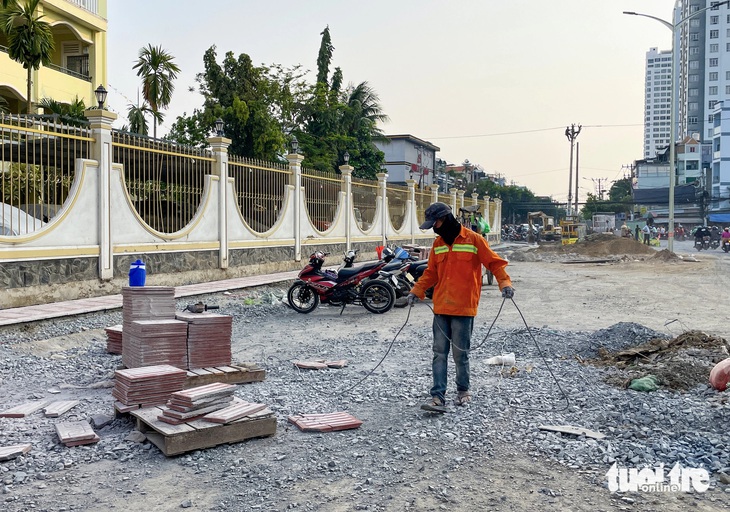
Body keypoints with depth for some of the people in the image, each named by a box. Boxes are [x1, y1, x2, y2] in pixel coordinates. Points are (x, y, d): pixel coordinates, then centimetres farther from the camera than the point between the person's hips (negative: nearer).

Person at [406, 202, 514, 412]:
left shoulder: (473, 239, -5)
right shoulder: (437, 244, 11)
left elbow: (495, 262, -3)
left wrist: (505, 283, -17)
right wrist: (417, 291, 7)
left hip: (464, 308, -5)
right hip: (440, 308, 5)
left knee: (460, 353, 5)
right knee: (439, 353, 2)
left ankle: (463, 390, 27)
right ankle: (438, 397, 4)